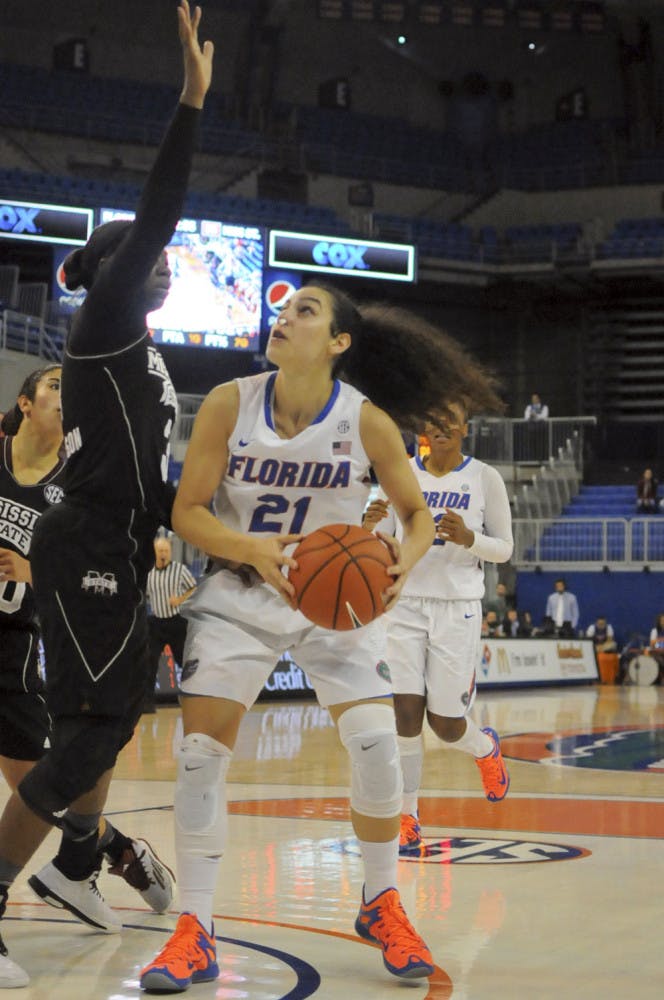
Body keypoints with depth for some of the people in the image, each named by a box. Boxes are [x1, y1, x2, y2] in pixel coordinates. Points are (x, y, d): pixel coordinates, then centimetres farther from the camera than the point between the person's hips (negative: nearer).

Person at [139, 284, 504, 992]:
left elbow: (417, 514, -2)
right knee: (200, 752, -9)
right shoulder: (230, 405, -13)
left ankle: (381, 906, 13)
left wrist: (404, 557, -25)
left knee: (376, 744, -12)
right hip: (239, 594, 1)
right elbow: (187, 511, -11)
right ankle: (194, 934, 1)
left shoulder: (367, 421, -14)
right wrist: (256, 548, -29)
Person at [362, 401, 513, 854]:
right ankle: (408, 818, 2)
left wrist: (468, 538, -19)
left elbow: (505, 548, 2)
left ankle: (486, 748, 36)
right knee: (405, 711, -9)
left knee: (445, 723, 0)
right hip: (405, 603, 2)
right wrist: (370, 525, -14)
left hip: (457, 608, -2)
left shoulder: (485, 477, -2)